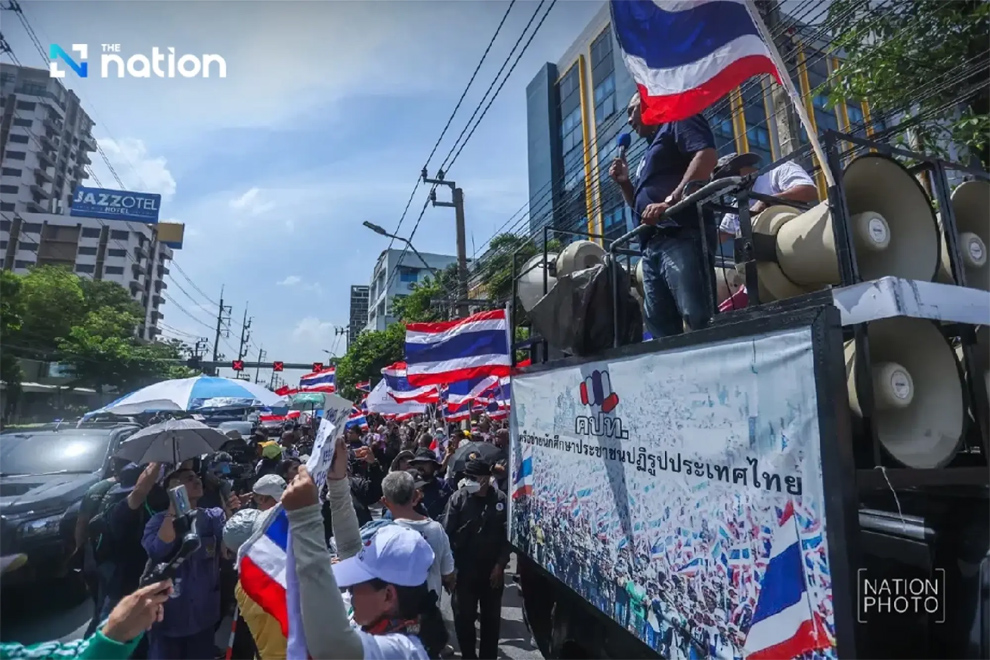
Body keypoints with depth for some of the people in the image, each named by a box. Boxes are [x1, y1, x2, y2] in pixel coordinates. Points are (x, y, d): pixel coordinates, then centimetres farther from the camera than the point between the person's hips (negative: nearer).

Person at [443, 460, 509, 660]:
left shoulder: (501, 499, -9)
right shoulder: (458, 498, -10)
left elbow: (508, 534, -4)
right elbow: (447, 534, -9)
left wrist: (500, 564, -6)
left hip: (492, 569, 1)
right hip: (464, 569, -1)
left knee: (491, 618, 15)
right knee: (463, 616, 10)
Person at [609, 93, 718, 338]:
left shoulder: (678, 120, 11)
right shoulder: (651, 152, 35)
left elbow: (707, 155, -10)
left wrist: (669, 201, -18)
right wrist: (624, 182, 20)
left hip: (682, 236, -9)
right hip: (653, 245, 9)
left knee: (700, 319, -18)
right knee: (661, 327, 0)